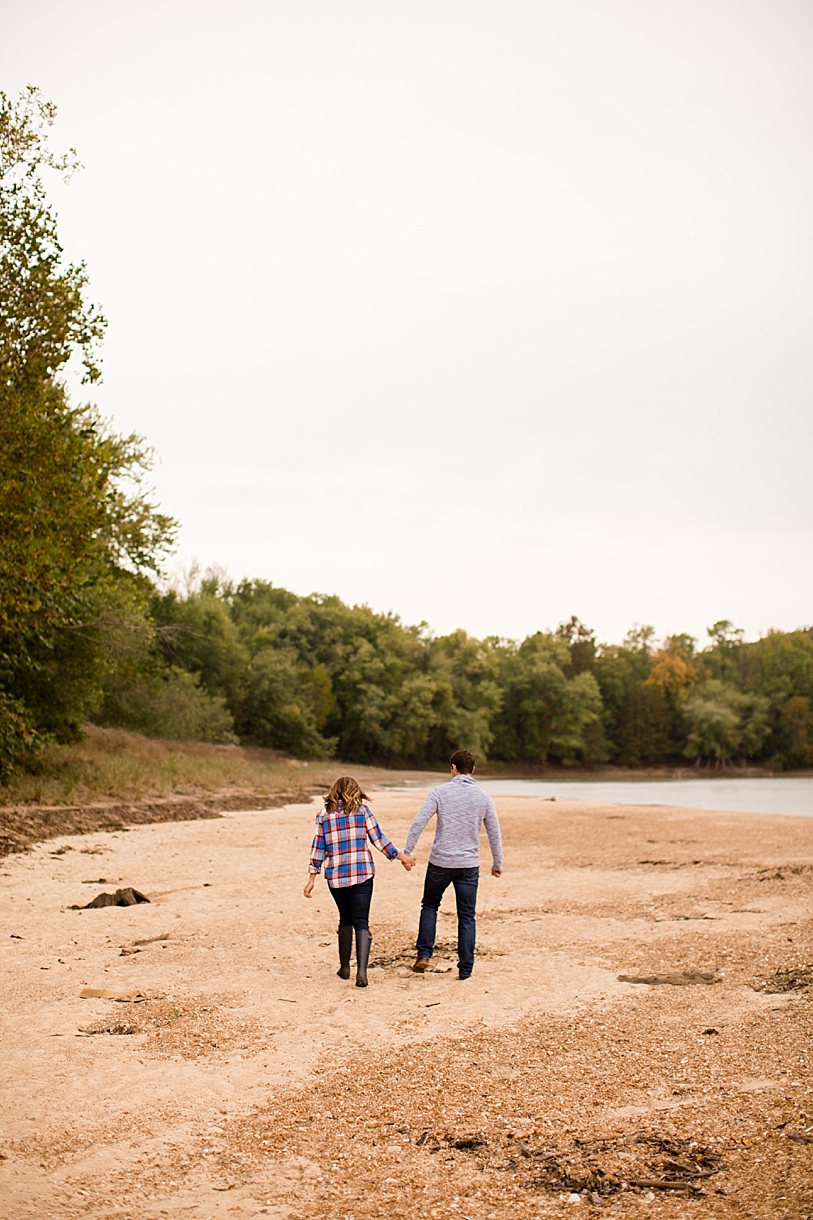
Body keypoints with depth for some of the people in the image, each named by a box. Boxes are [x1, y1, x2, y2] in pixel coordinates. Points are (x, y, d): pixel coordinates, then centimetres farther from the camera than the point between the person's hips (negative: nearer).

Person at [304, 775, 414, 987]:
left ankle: (344, 967, 27)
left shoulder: (324, 815, 5)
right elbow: (379, 839, -1)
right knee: (361, 922, -1)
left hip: (335, 876, 2)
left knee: (345, 920, 21)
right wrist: (402, 858, 8)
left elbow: (318, 849, 5)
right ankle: (361, 971, -16)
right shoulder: (362, 810, 0)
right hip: (362, 874, -2)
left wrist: (311, 880, 8)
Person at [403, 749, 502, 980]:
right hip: (469, 865, 1)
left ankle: (424, 954, 10)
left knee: (430, 905, 19)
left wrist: (407, 852, -7)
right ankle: (465, 968, 8)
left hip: (440, 862, -1)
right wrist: (497, 864, 19)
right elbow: (494, 833, 8)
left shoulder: (440, 792, -5)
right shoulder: (483, 797, 3)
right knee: (467, 917, 8)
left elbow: (419, 822, -12)